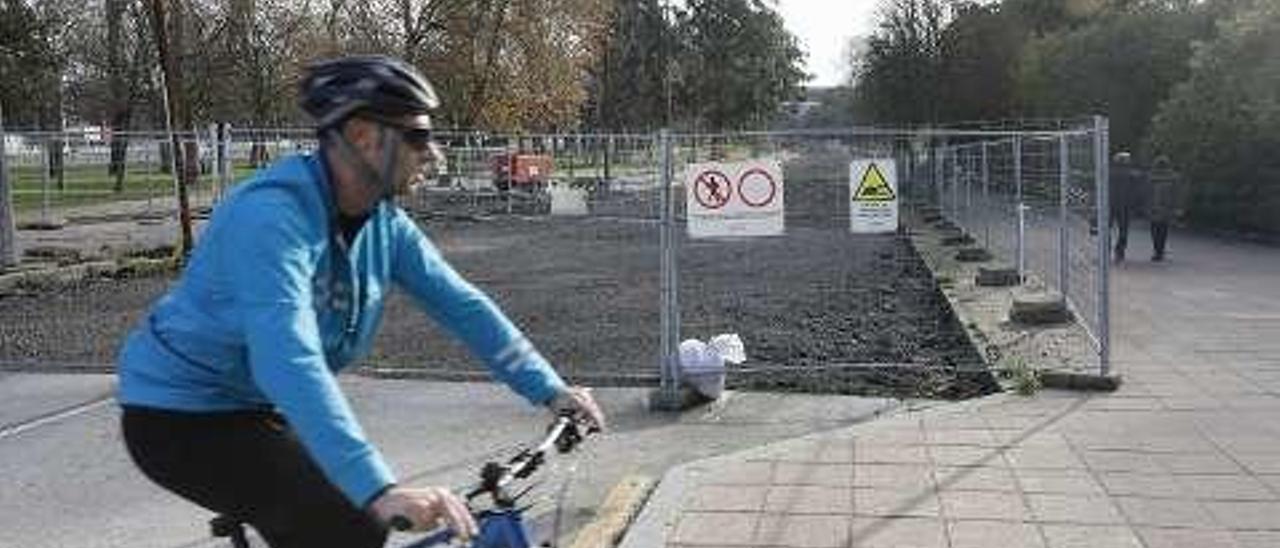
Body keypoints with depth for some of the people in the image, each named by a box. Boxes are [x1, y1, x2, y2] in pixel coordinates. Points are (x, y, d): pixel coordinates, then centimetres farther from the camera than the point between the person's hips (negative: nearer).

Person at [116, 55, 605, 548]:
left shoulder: (384, 223, -5)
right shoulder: (273, 214, -30)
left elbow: (462, 305, -2)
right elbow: (288, 362, -41)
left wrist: (551, 391, -8)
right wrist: (380, 490, -48)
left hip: (257, 408, 8)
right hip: (182, 417, -8)